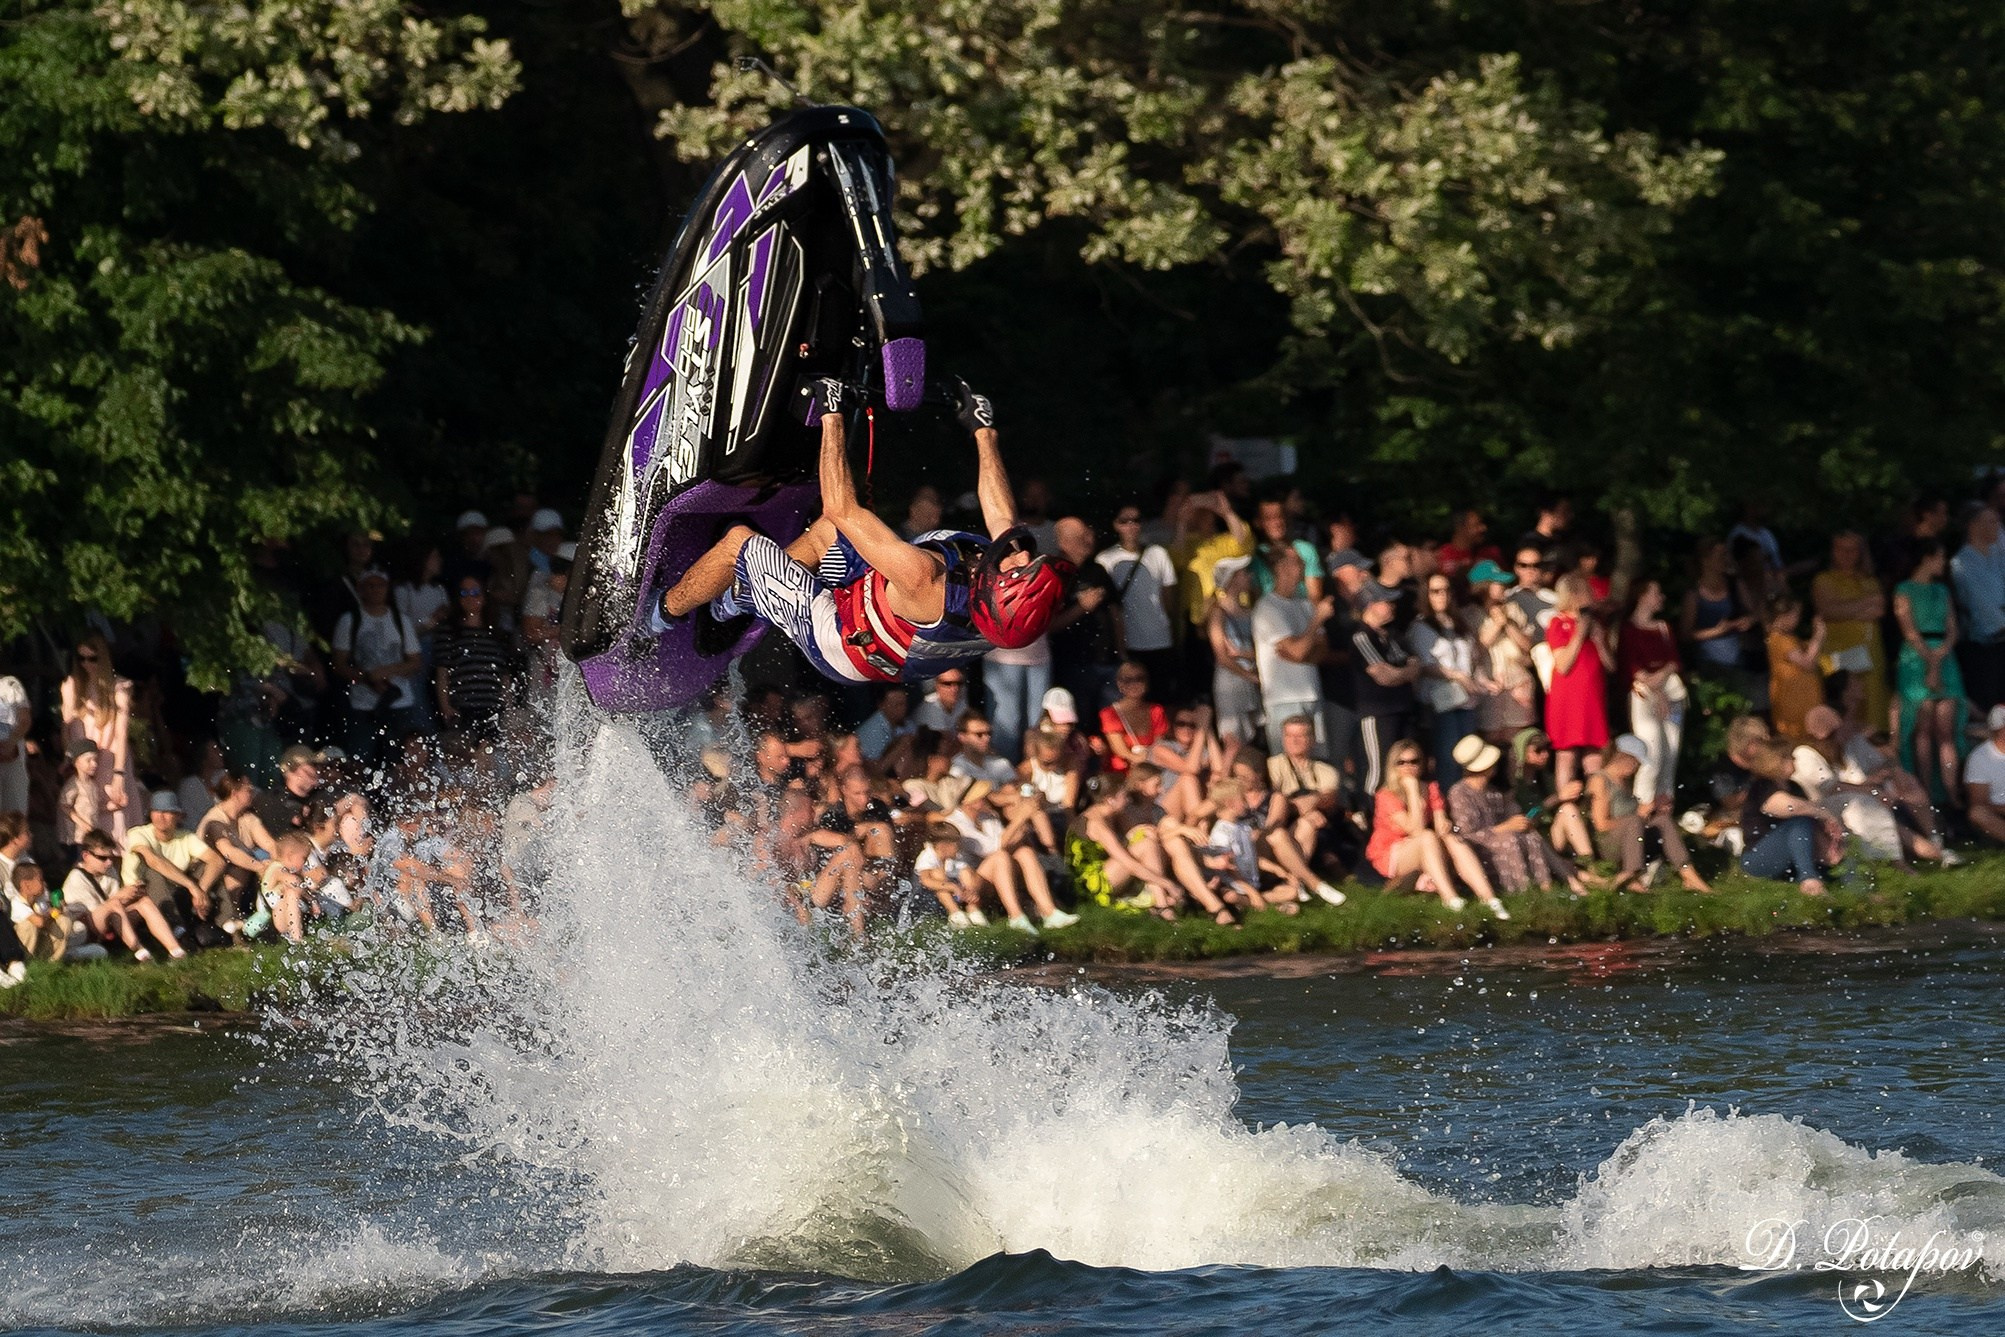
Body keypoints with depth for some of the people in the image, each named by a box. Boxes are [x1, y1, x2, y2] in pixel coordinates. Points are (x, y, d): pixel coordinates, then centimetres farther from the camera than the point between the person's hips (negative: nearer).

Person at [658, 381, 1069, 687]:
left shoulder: (926, 579, -48)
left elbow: (841, 508, -38)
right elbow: (1001, 515, -5)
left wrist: (832, 415, -29)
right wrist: (985, 430, 7)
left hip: (838, 638, -7)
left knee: (738, 543, 5)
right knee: (825, 531, 22)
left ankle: (654, 619, 31)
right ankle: (730, 606, 41)